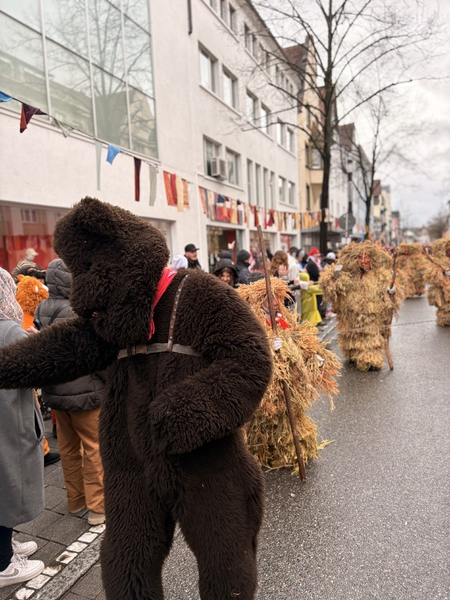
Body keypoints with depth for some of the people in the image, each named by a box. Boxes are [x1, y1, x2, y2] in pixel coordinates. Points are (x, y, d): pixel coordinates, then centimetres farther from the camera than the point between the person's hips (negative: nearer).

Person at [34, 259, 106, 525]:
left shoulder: (41, 310, 2)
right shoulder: (79, 313, -22)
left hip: (54, 391, 7)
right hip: (84, 391, -7)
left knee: (68, 447, 19)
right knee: (94, 448, 6)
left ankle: (75, 499, 34)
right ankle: (97, 507, 15)